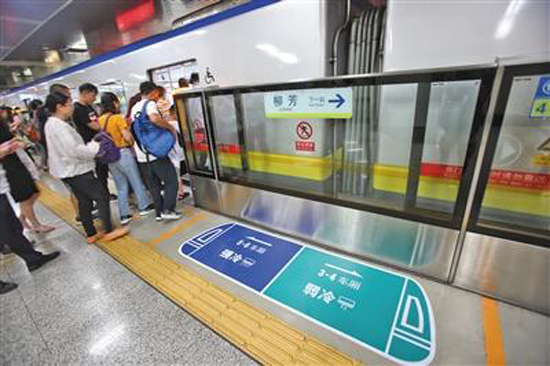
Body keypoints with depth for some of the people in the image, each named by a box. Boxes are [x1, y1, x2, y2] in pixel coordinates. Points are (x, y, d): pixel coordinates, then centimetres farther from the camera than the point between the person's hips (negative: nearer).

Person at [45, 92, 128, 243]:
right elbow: (74, 150, -25)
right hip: (77, 170, -10)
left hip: (70, 170, 10)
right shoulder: (59, 125, -19)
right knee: (102, 196, -3)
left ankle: (91, 234, 23)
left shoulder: (51, 124, 13)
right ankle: (109, 231, 4)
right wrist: (96, 147, -13)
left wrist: (91, 146, 8)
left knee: (84, 201, 14)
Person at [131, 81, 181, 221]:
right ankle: (168, 210, -2)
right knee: (171, 180, 1)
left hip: (141, 155, 8)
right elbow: (155, 119, -29)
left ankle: (159, 212, 18)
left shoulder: (134, 108, 19)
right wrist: (171, 127, -16)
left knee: (154, 184, 14)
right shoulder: (150, 104, -7)